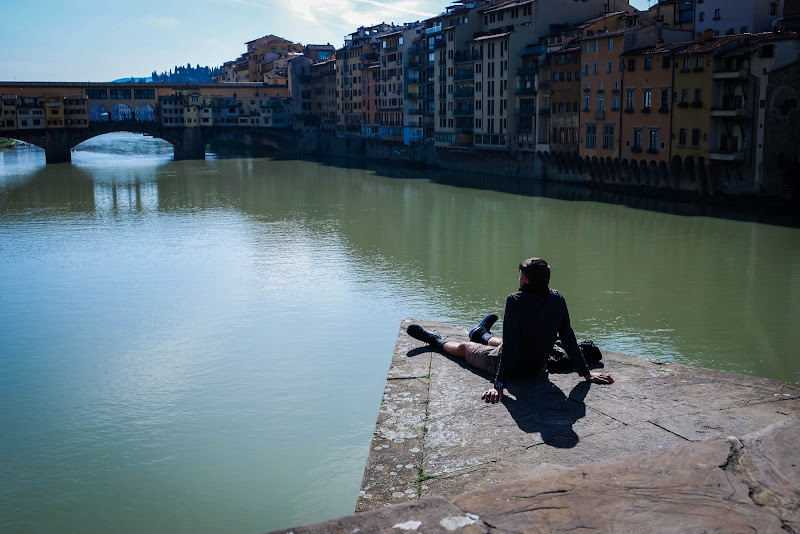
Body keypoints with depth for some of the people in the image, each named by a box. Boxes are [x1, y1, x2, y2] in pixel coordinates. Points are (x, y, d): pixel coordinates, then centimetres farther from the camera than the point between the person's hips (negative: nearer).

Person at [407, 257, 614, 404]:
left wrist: (499, 384, -30)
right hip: (538, 368, 5)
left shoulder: (515, 301, -31)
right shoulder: (557, 299, -16)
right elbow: (569, 340, -11)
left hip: (513, 368, -5)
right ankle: (482, 334, 70)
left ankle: (437, 341, 51)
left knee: (463, 347, 23)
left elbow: (510, 346, -32)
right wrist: (586, 373, -2)